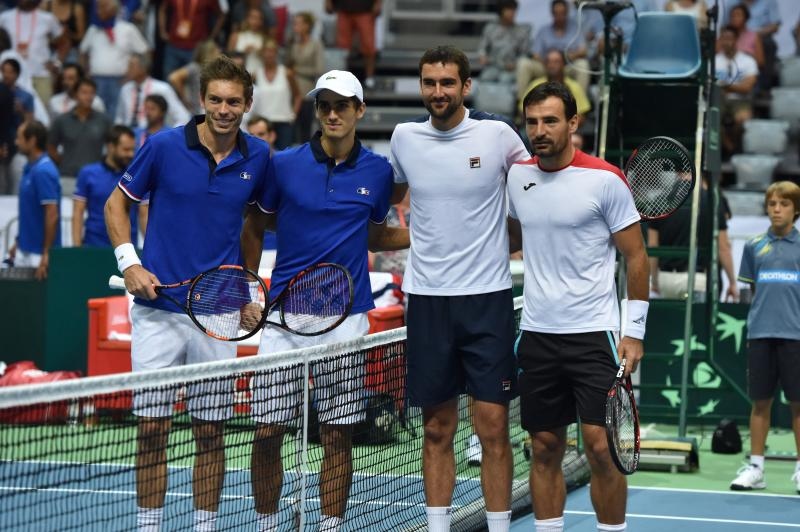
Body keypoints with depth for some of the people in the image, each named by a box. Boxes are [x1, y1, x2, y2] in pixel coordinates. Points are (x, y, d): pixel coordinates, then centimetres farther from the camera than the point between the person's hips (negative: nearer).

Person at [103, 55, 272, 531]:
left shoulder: (258, 157, 2)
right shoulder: (165, 147, -5)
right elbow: (117, 204, 6)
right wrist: (129, 263, -7)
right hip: (158, 310, -2)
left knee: (211, 432, 5)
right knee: (152, 428, -1)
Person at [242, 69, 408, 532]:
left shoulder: (378, 172, 4)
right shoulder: (284, 164, 0)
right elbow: (256, 226, 12)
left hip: (345, 318, 1)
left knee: (339, 436, 4)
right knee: (267, 432, 0)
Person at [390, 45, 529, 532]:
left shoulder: (497, 134, -5)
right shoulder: (405, 137, 3)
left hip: (488, 296, -2)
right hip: (427, 298, 2)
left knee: (493, 429, -3)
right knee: (437, 431, 7)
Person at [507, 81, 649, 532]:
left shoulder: (605, 180, -7)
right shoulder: (517, 177, 7)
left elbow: (636, 255, -3)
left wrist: (635, 331, -6)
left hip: (593, 334, -4)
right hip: (537, 335, 4)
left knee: (601, 445, -9)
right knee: (545, 448, 7)